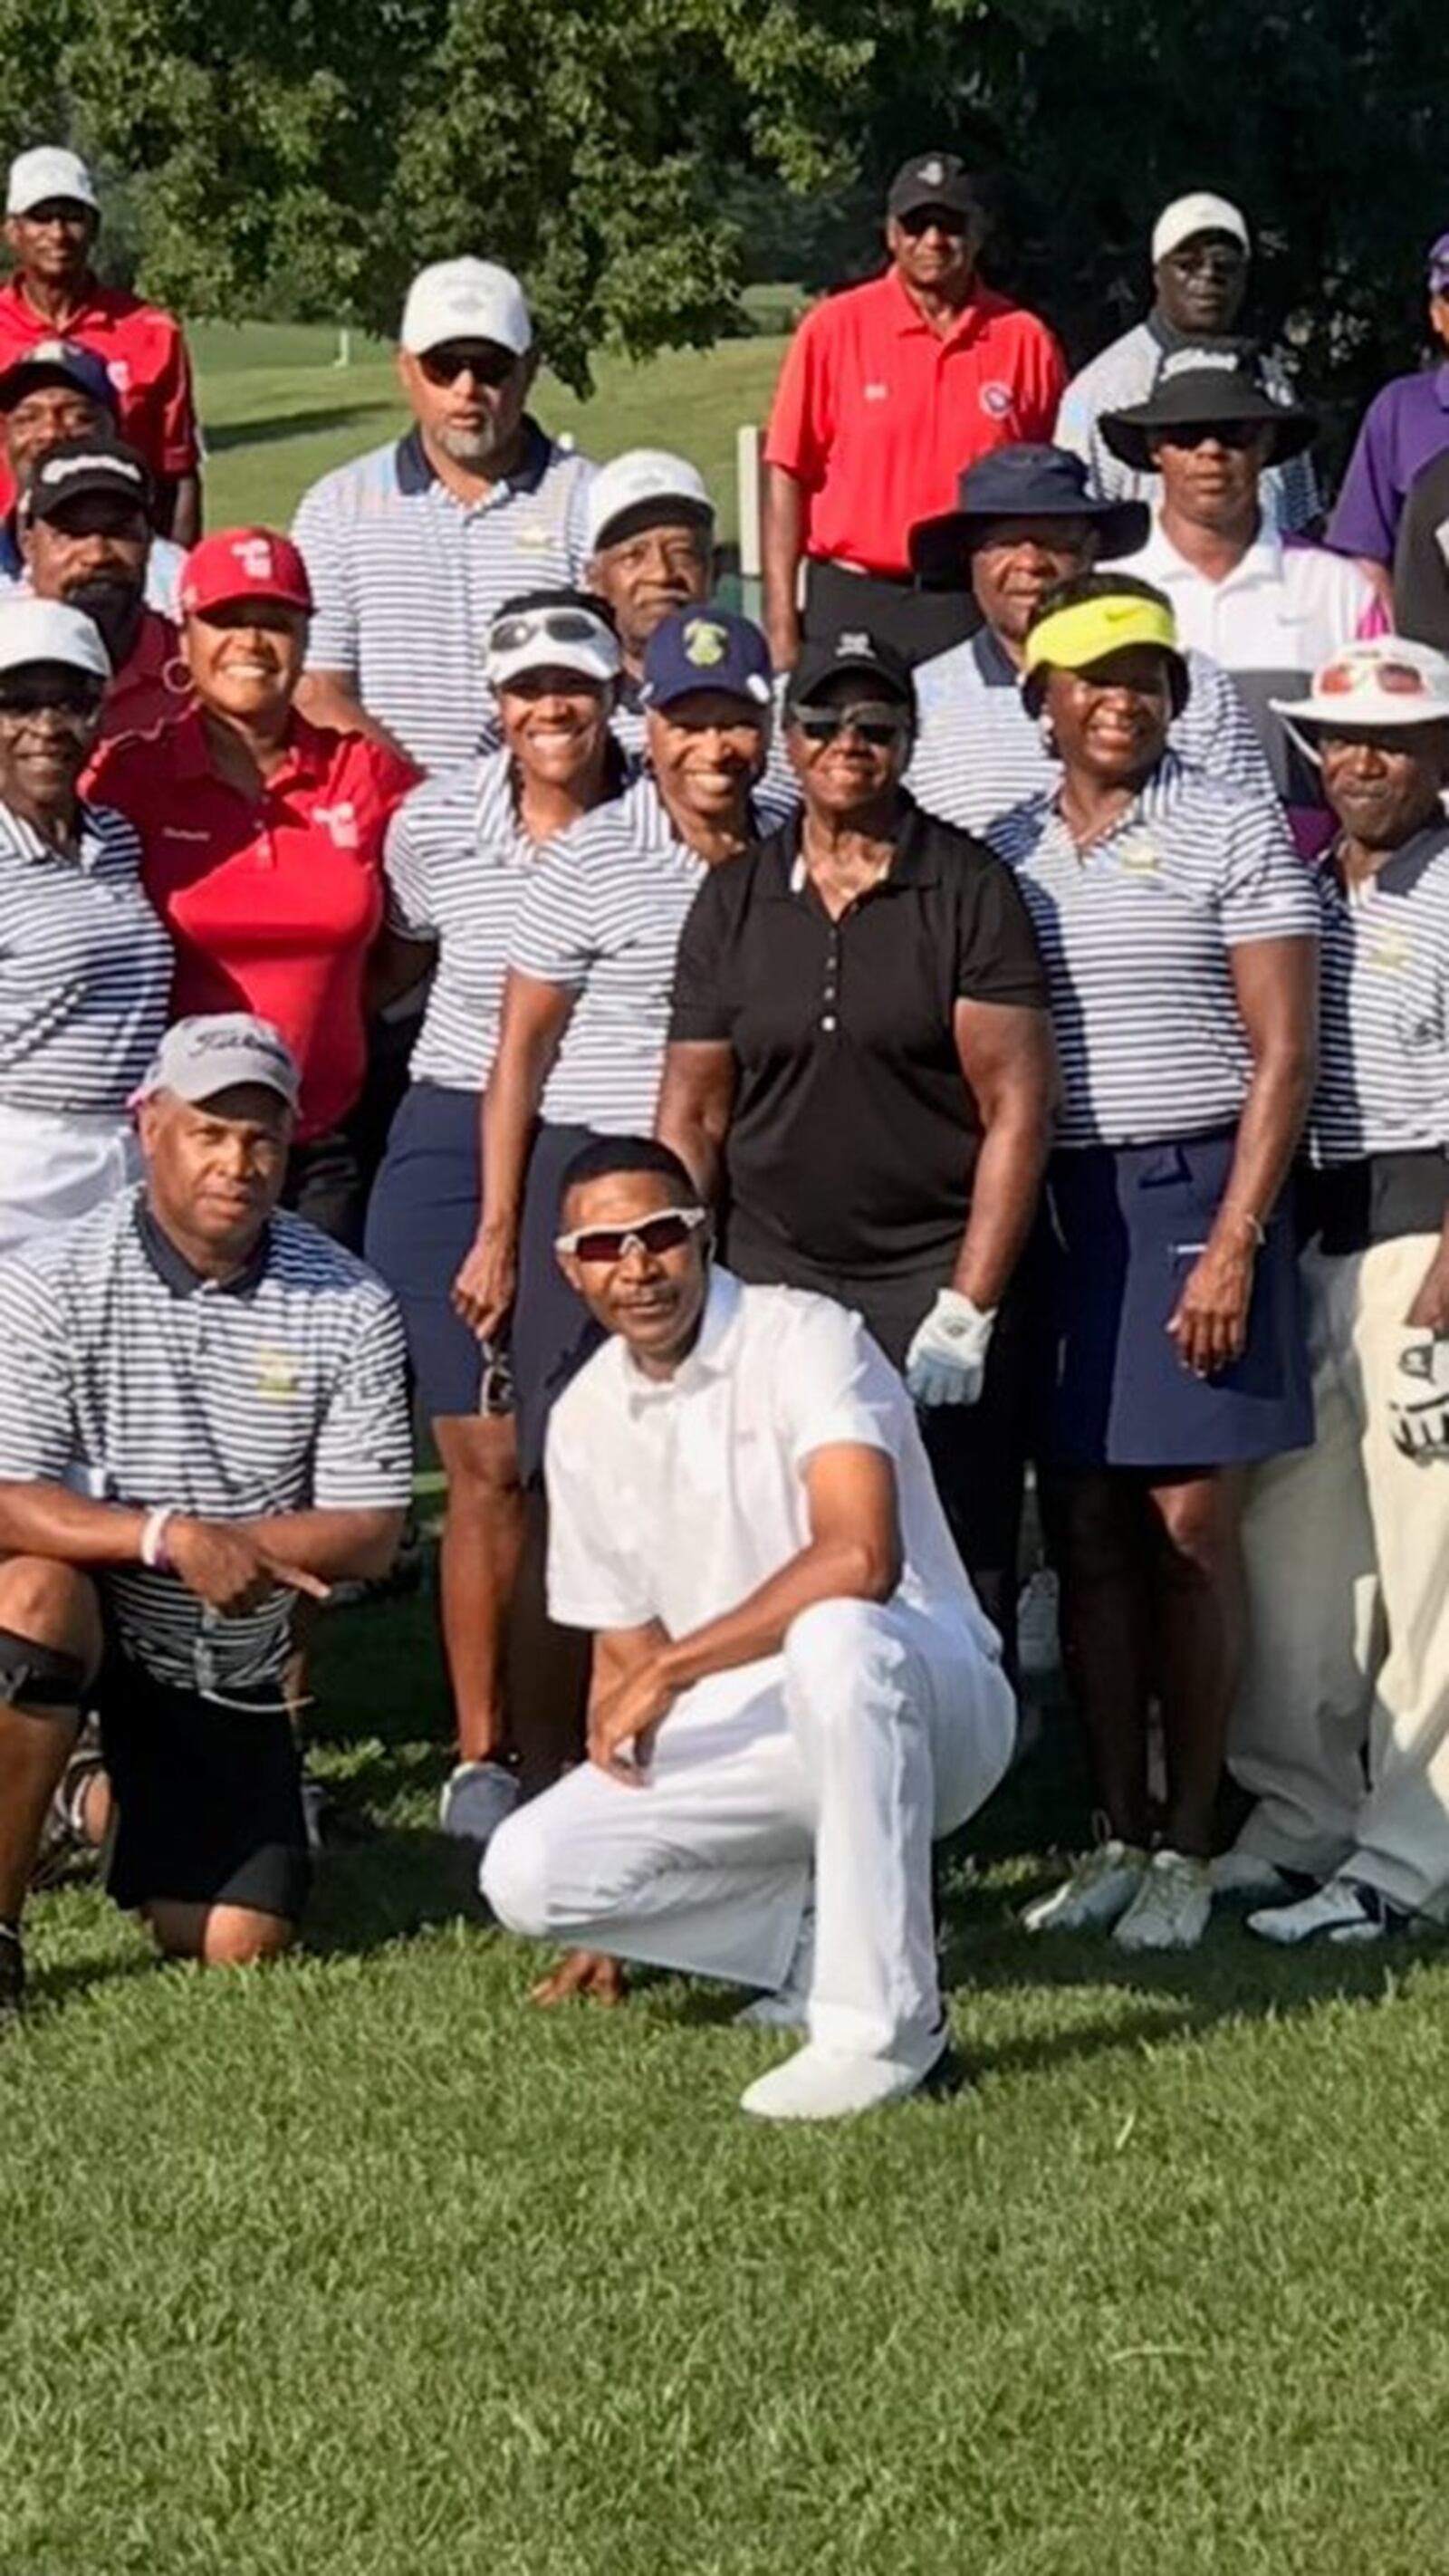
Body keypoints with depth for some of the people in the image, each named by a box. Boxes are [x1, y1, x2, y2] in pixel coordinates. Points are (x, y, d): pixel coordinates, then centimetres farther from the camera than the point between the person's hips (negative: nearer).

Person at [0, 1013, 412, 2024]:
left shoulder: (349, 1307, -9)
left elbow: (370, 1532, -9)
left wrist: (236, 1548, -24)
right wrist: (169, 1536, -34)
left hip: (232, 1662, 3)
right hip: (82, 1623, -3)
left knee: (238, 1949, -2)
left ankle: (133, 1793, 36)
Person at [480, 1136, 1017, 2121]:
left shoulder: (802, 1338, -14)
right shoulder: (585, 1420, 7)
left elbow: (860, 1558, -30)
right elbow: (624, 1650, 14)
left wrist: (673, 1670, -24)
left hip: (924, 1703, -6)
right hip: (740, 1737, 6)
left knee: (832, 1638, -42)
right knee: (527, 1872, -15)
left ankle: (883, 2022, -32)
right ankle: (823, 1944, 3)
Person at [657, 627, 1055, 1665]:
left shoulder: (970, 889, 0)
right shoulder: (734, 899, 10)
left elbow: (1017, 1107, -5)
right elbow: (692, 1113, 12)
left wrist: (967, 1310, -11)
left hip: (936, 1275, -3)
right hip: (773, 1280, 3)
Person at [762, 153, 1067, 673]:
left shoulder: (1025, 340, 6)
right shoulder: (834, 329, 3)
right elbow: (786, 476, 2)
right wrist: (781, 625, -4)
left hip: (981, 609, 1)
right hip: (854, 604, -1)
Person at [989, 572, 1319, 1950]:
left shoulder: (1232, 831, -2)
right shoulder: (1008, 853, 11)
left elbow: (1280, 1053, -6)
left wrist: (1233, 1241, -13)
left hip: (1189, 1190, -4)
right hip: (1048, 1204, 4)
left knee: (1189, 1525, -4)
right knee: (1084, 1530, 6)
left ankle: (1187, 1848, 3)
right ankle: (1118, 1837, 14)